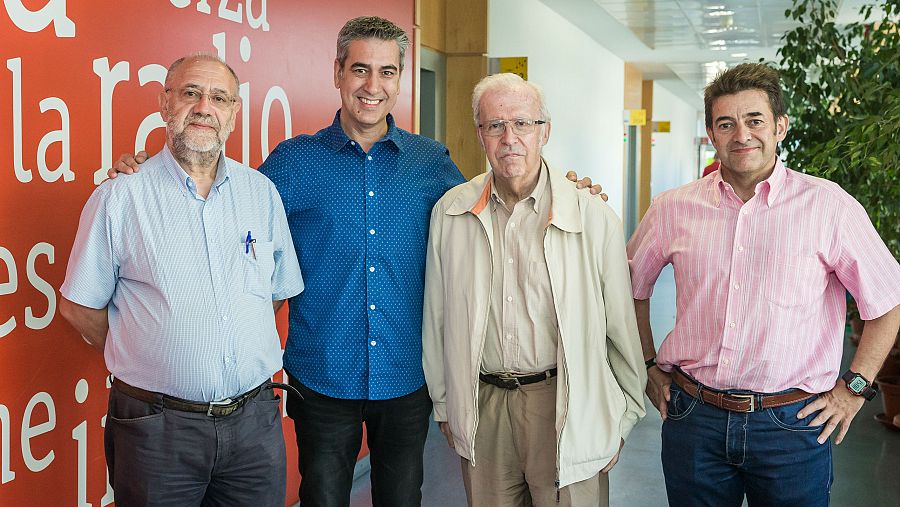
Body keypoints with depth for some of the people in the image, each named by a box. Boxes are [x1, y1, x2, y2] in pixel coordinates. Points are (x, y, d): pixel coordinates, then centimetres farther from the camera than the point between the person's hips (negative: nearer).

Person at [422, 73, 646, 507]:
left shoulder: (594, 218, -8)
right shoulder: (450, 212, 0)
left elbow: (621, 328, -2)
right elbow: (437, 319, 8)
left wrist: (621, 421, 3)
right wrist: (444, 405, 12)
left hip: (566, 409, -2)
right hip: (480, 409, 3)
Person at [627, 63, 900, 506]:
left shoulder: (828, 206, -6)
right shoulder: (673, 208, 1)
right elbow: (632, 286, 16)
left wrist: (854, 387, -1)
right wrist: (649, 365, 12)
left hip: (791, 422, -2)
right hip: (692, 416, 2)